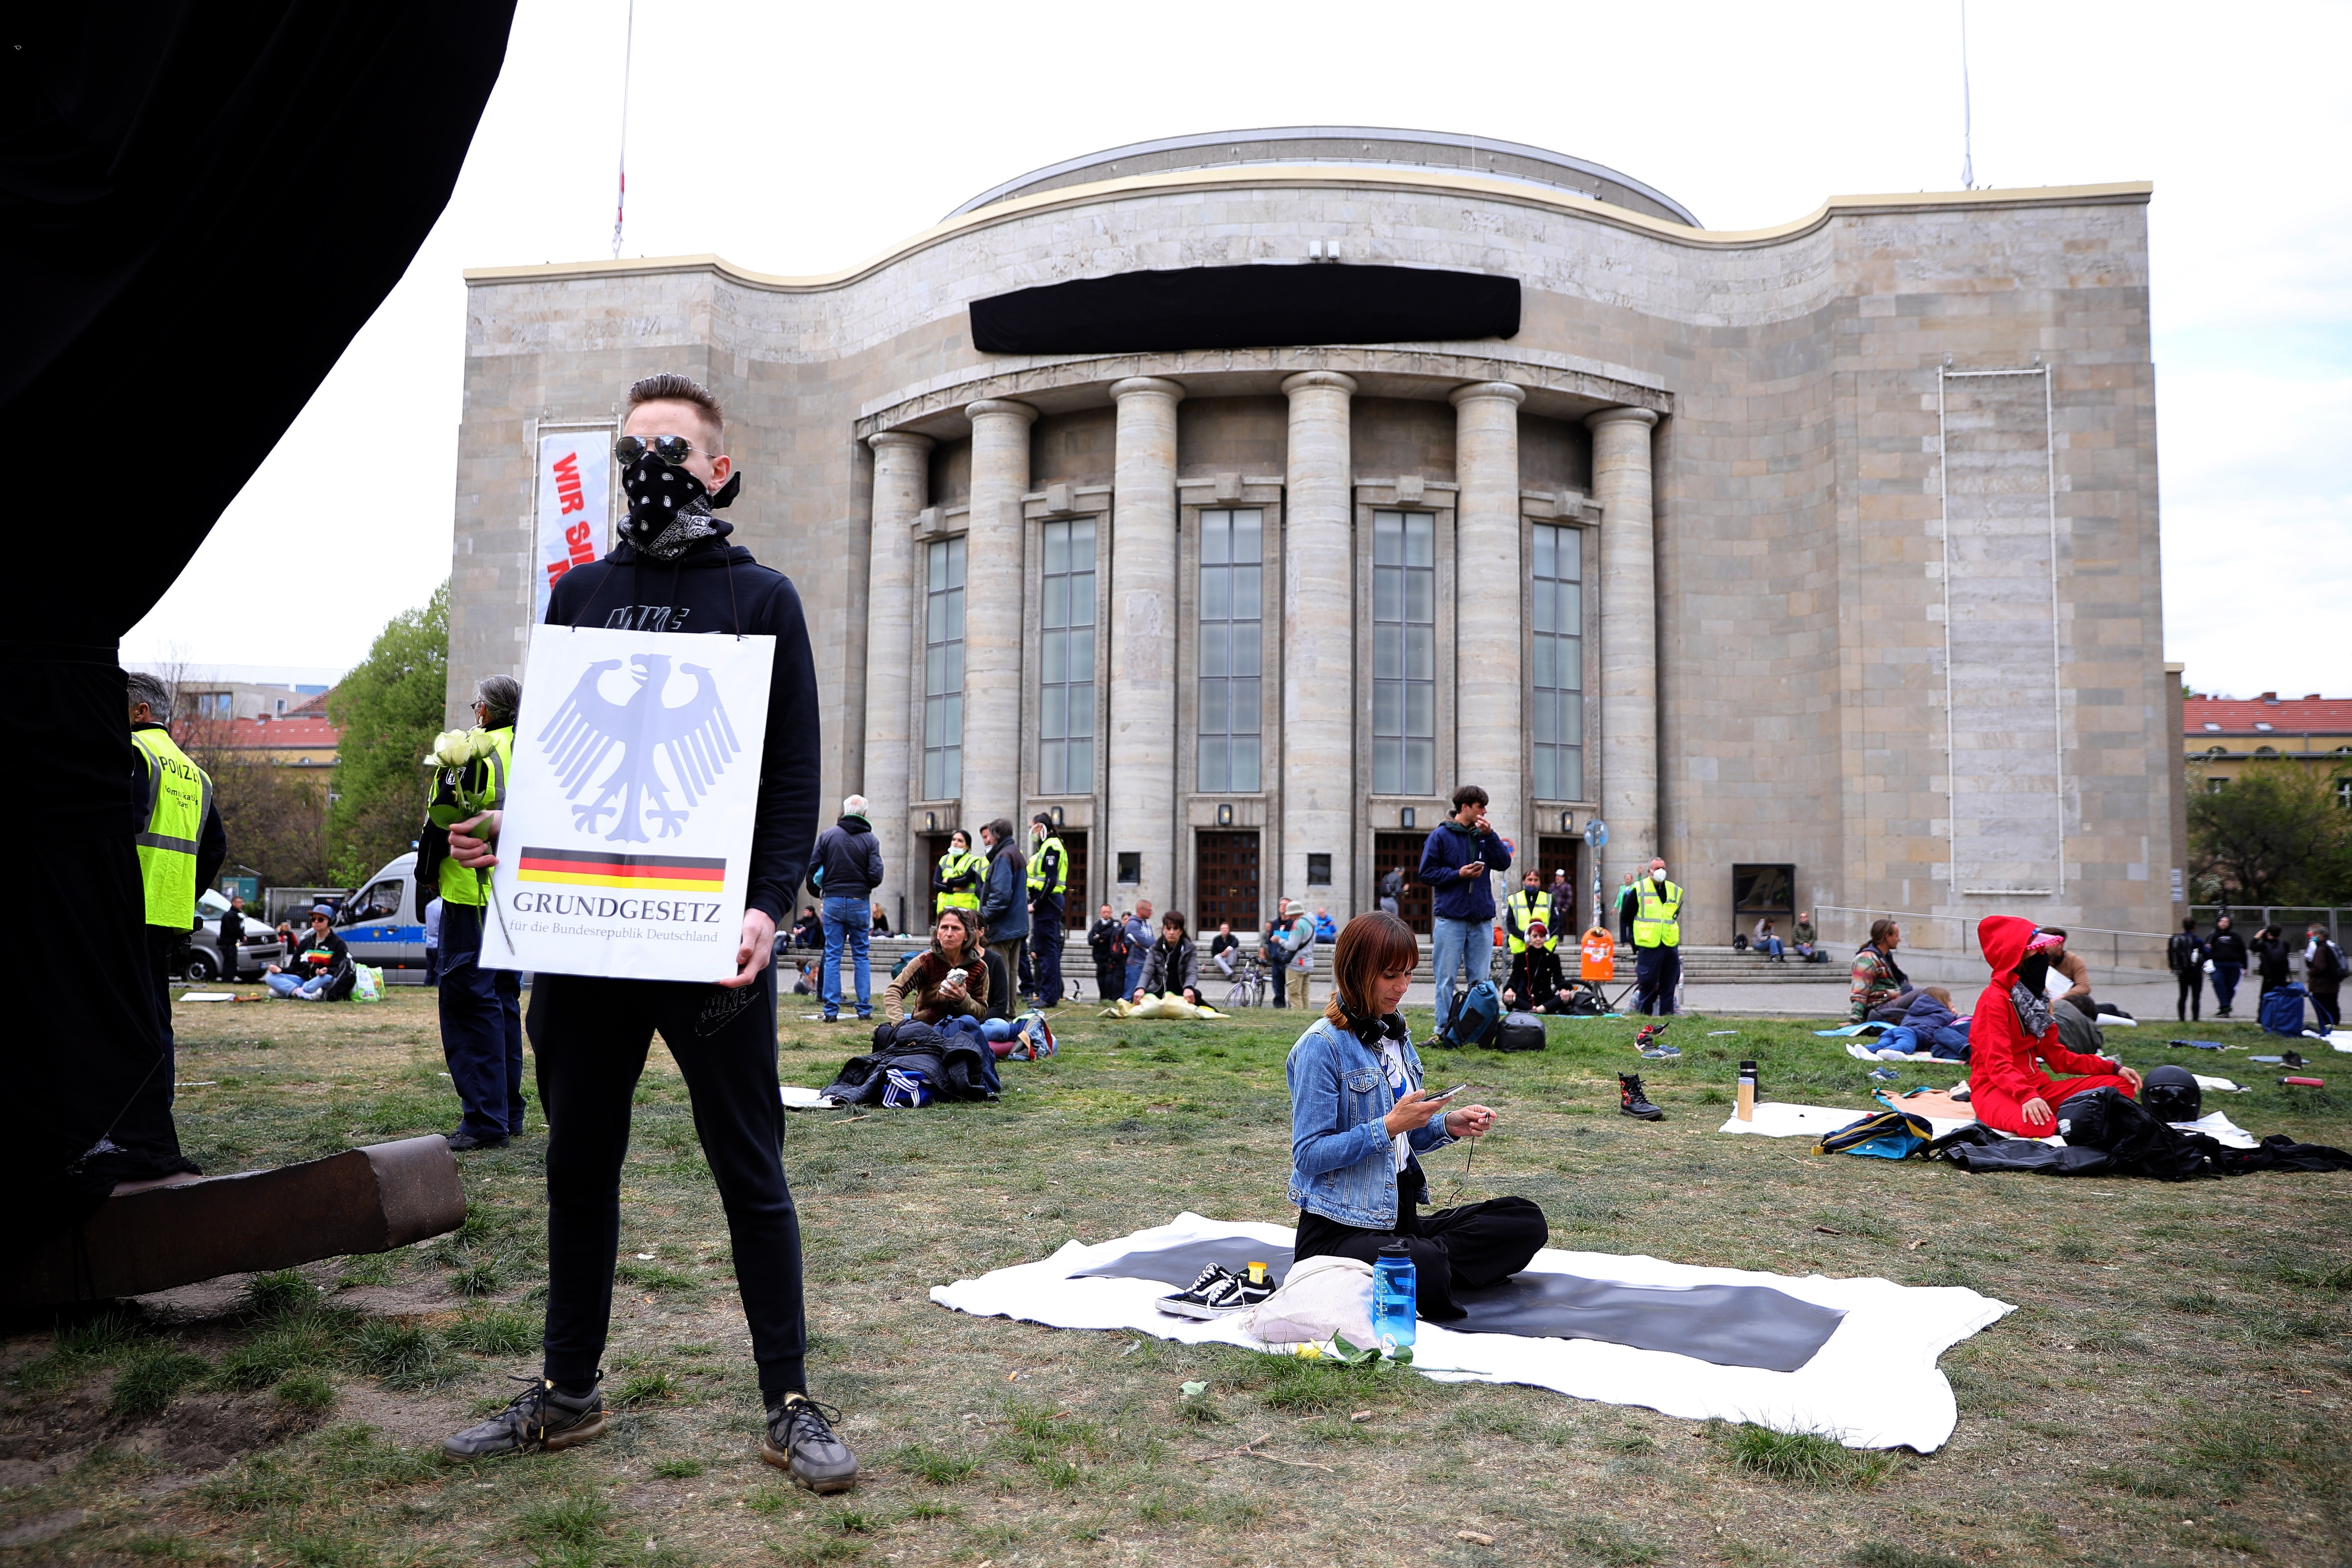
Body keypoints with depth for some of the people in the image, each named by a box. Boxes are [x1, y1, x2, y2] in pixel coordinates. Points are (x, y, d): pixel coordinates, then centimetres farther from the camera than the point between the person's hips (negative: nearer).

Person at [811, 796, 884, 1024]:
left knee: (832, 956, 4)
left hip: (833, 902, 0)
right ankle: (865, 1009, 10)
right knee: (862, 957, 9)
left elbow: (812, 867, -2)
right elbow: (876, 876, -10)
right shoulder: (870, 840, -5)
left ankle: (831, 1010, 2)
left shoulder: (827, 835, -3)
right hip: (860, 903, 0)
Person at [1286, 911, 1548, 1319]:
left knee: (1526, 1222, -6)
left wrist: (1447, 1126, 0)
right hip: (1339, 1229, -8)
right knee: (1426, 1272, -37)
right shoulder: (1323, 1045, -12)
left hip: (1401, 1217, 8)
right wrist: (1390, 1126, -23)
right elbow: (1309, 1154, -17)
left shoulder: (1397, 1036, 13)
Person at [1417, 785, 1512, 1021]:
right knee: (1446, 979, 0)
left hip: (1482, 919, 4)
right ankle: (1444, 1030, 6)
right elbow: (1427, 872, -3)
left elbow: (1504, 864, 2)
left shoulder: (1484, 835, 12)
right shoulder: (1441, 835, 0)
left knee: (1479, 980, 8)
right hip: (1450, 918, -4)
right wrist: (1458, 874, -13)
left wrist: (1490, 835, -7)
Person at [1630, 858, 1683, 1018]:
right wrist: (1635, 938, 4)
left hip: (1671, 945, 4)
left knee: (1669, 984, 6)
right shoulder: (1639, 889, 2)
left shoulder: (1675, 891, 14)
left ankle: (1667, 1014, 13)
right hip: (1649, 946, -4)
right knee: (1647, 983, -3)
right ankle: (1644, 1014, 6)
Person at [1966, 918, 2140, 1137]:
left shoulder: (2034, 995, 13)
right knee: (2035, 1125, -39)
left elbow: (2055, 1054, 16)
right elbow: (1998, 1064, -23)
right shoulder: (1996, 999, -14)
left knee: (2120, 1085, 4)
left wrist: (2112, 1068, 9)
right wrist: (2026, 1096, -40)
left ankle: (2059, 1118, -11)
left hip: (2035, 1083, 9)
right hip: (1996, 1088, -9)